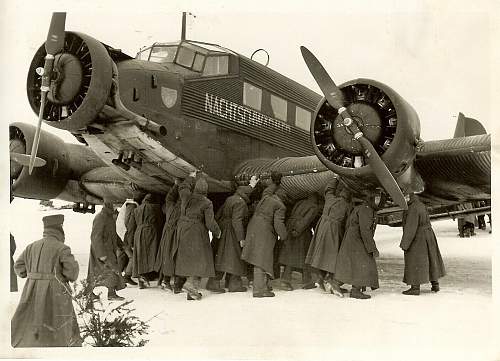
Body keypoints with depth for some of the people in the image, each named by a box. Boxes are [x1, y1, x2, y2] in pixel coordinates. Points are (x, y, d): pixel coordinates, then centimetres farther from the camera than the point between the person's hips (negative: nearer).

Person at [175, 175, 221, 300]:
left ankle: (192, 291, 17)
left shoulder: (186, 196, -1)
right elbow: (210, 222, -13)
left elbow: (182, 187, 23)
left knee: (189, 260, 12)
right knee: (200, 260, 2)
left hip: (183, 231, 6)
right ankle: (191, 284, -15)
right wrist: (217, 233, 5)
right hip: (197, 233, -6)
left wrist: (190, 178, 38)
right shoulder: (207, 203, -14)